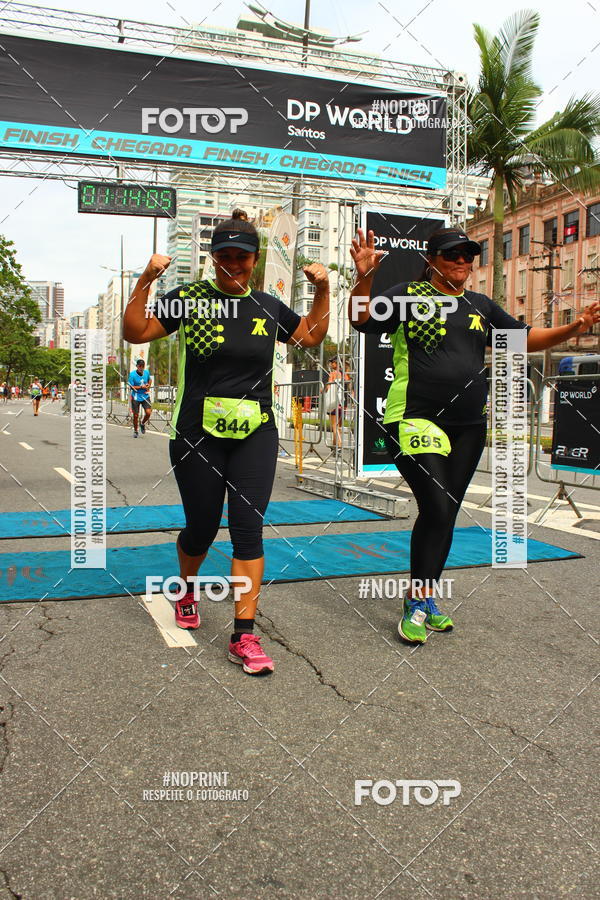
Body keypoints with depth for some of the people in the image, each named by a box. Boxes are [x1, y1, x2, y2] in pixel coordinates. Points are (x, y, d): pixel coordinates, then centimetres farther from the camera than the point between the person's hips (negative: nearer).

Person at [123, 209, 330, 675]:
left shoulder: (268, 306, 9)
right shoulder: (188, 298, -1)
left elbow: (312, 335, 22)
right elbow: (135, 332, -6)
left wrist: (323, 289, 10)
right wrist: (146, 281, -17)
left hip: (255, 434, 2)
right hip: (197, 434, -2)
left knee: (248, 528, -6)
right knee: (202, 528, 10)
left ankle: (244, 635, -1)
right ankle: (188, 588, 43)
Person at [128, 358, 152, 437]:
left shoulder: (147, 372, 0)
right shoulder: (132, 374, -13)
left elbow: (150, 379, 21)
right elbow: (131, 387, -12)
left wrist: (149, 386, 2)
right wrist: (141, 387, -22)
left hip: (145, 396, 3)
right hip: (136, 397, -3)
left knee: (148, 412, -13)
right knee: (136, 415, 2)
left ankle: (142, 424, 18)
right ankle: (135, 431, 23)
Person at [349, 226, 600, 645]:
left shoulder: (480, 305, 16)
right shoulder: (408, 295, 1)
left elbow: (525, 339, 19)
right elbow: (363, 320, -9)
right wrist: (364, 279, -26)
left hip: (468, 426, 6)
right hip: (416, 419, -6)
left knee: (447, 514, 9)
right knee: (436, 508, -16)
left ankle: (424, 597, 23)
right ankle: (418, 601, 0)